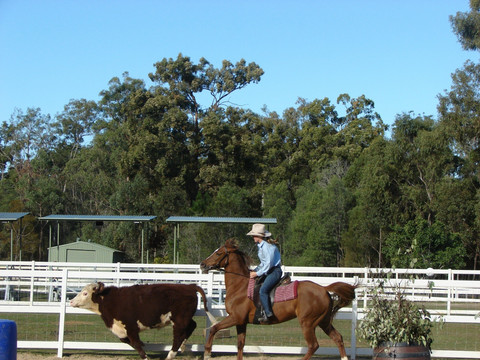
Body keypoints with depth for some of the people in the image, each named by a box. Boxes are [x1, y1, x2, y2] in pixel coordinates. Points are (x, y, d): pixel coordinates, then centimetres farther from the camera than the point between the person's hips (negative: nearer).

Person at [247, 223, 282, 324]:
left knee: (263, 290, -27)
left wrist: (257, 273, -16)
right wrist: (254, 271, 11)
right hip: (267, 271, 11)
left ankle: (268, 315, -30)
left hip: (275, 271, -11)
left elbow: (268, 264, -20)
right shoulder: (261, 246, 13)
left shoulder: (267, 246, -18)